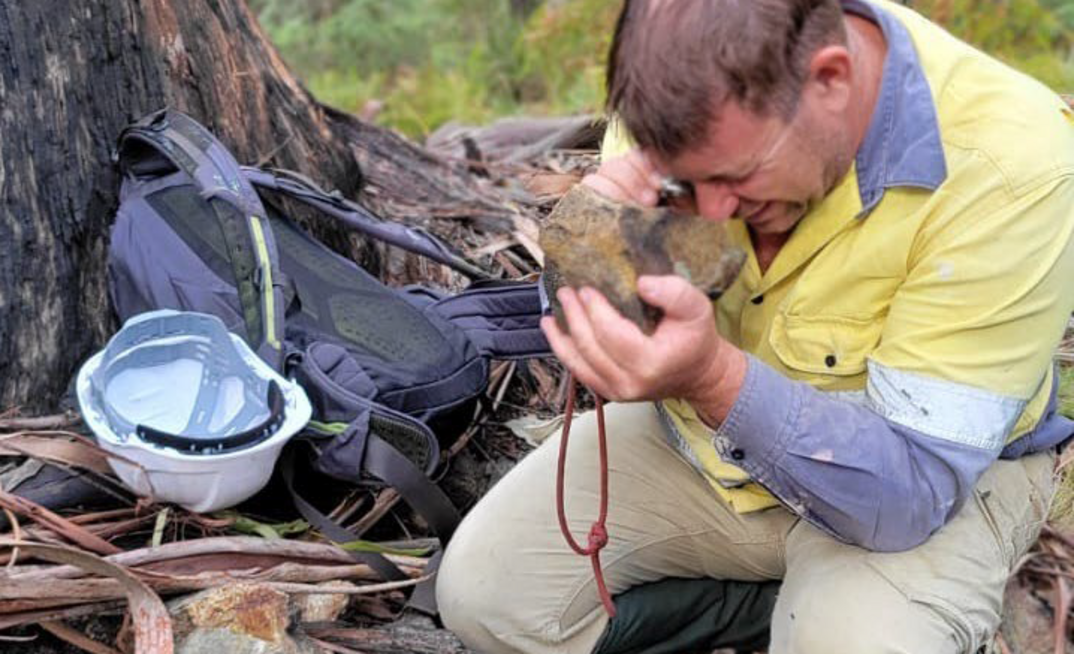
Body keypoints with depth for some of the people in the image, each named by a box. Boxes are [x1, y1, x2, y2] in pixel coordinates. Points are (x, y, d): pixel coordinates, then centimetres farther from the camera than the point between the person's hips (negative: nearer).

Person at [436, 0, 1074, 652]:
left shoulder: (1006, 168, -31)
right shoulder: (690, 95, -18)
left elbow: (914, 487, -30)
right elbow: (581, 323, -6)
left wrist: (716, 377, -45)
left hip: (937, 471, -3)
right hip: (694, 437, 4)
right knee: (483, 593, -10)